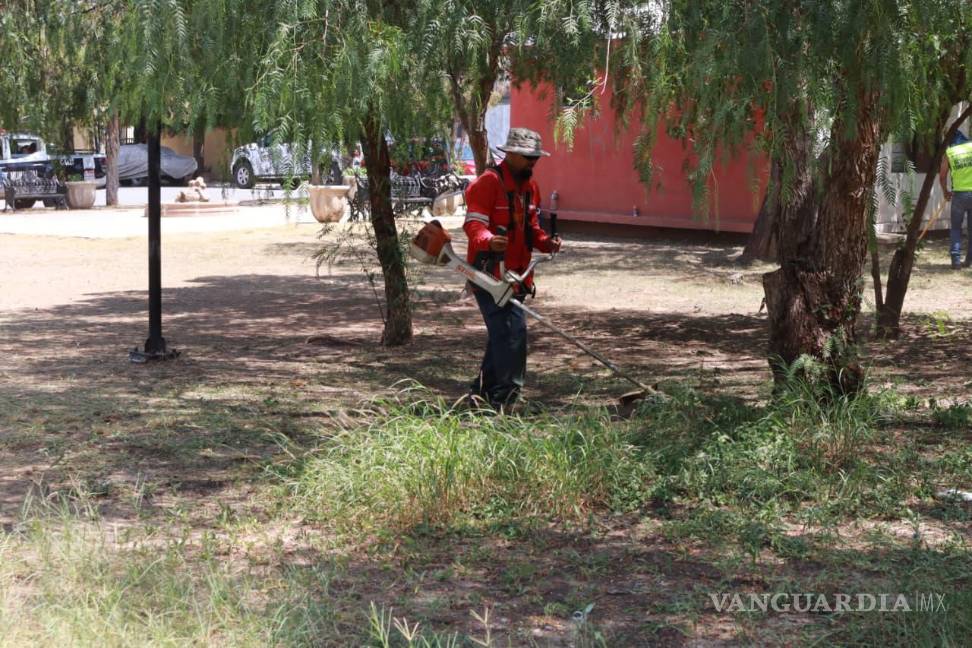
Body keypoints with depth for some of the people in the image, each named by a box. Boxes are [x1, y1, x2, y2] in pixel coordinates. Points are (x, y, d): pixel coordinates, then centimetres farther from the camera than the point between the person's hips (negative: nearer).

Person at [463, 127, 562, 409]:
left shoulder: (530, 186, 16)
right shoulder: (488, 182, -13)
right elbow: (474, 223, -22)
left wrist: (545, 242, 2)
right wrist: (488, 240, -42)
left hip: (515, 274, 9)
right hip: (489, 271, -9)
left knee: (502, 333, 15)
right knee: (513, 329, -18)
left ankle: (482, 391, 28)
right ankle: (504, 396, -15)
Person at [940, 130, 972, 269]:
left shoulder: (949, 152, 3)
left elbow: (942, 176, 5)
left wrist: (946, 192, 20)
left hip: (959, 194, -1)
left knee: (956, 228, 9)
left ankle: (956, 260, -2)